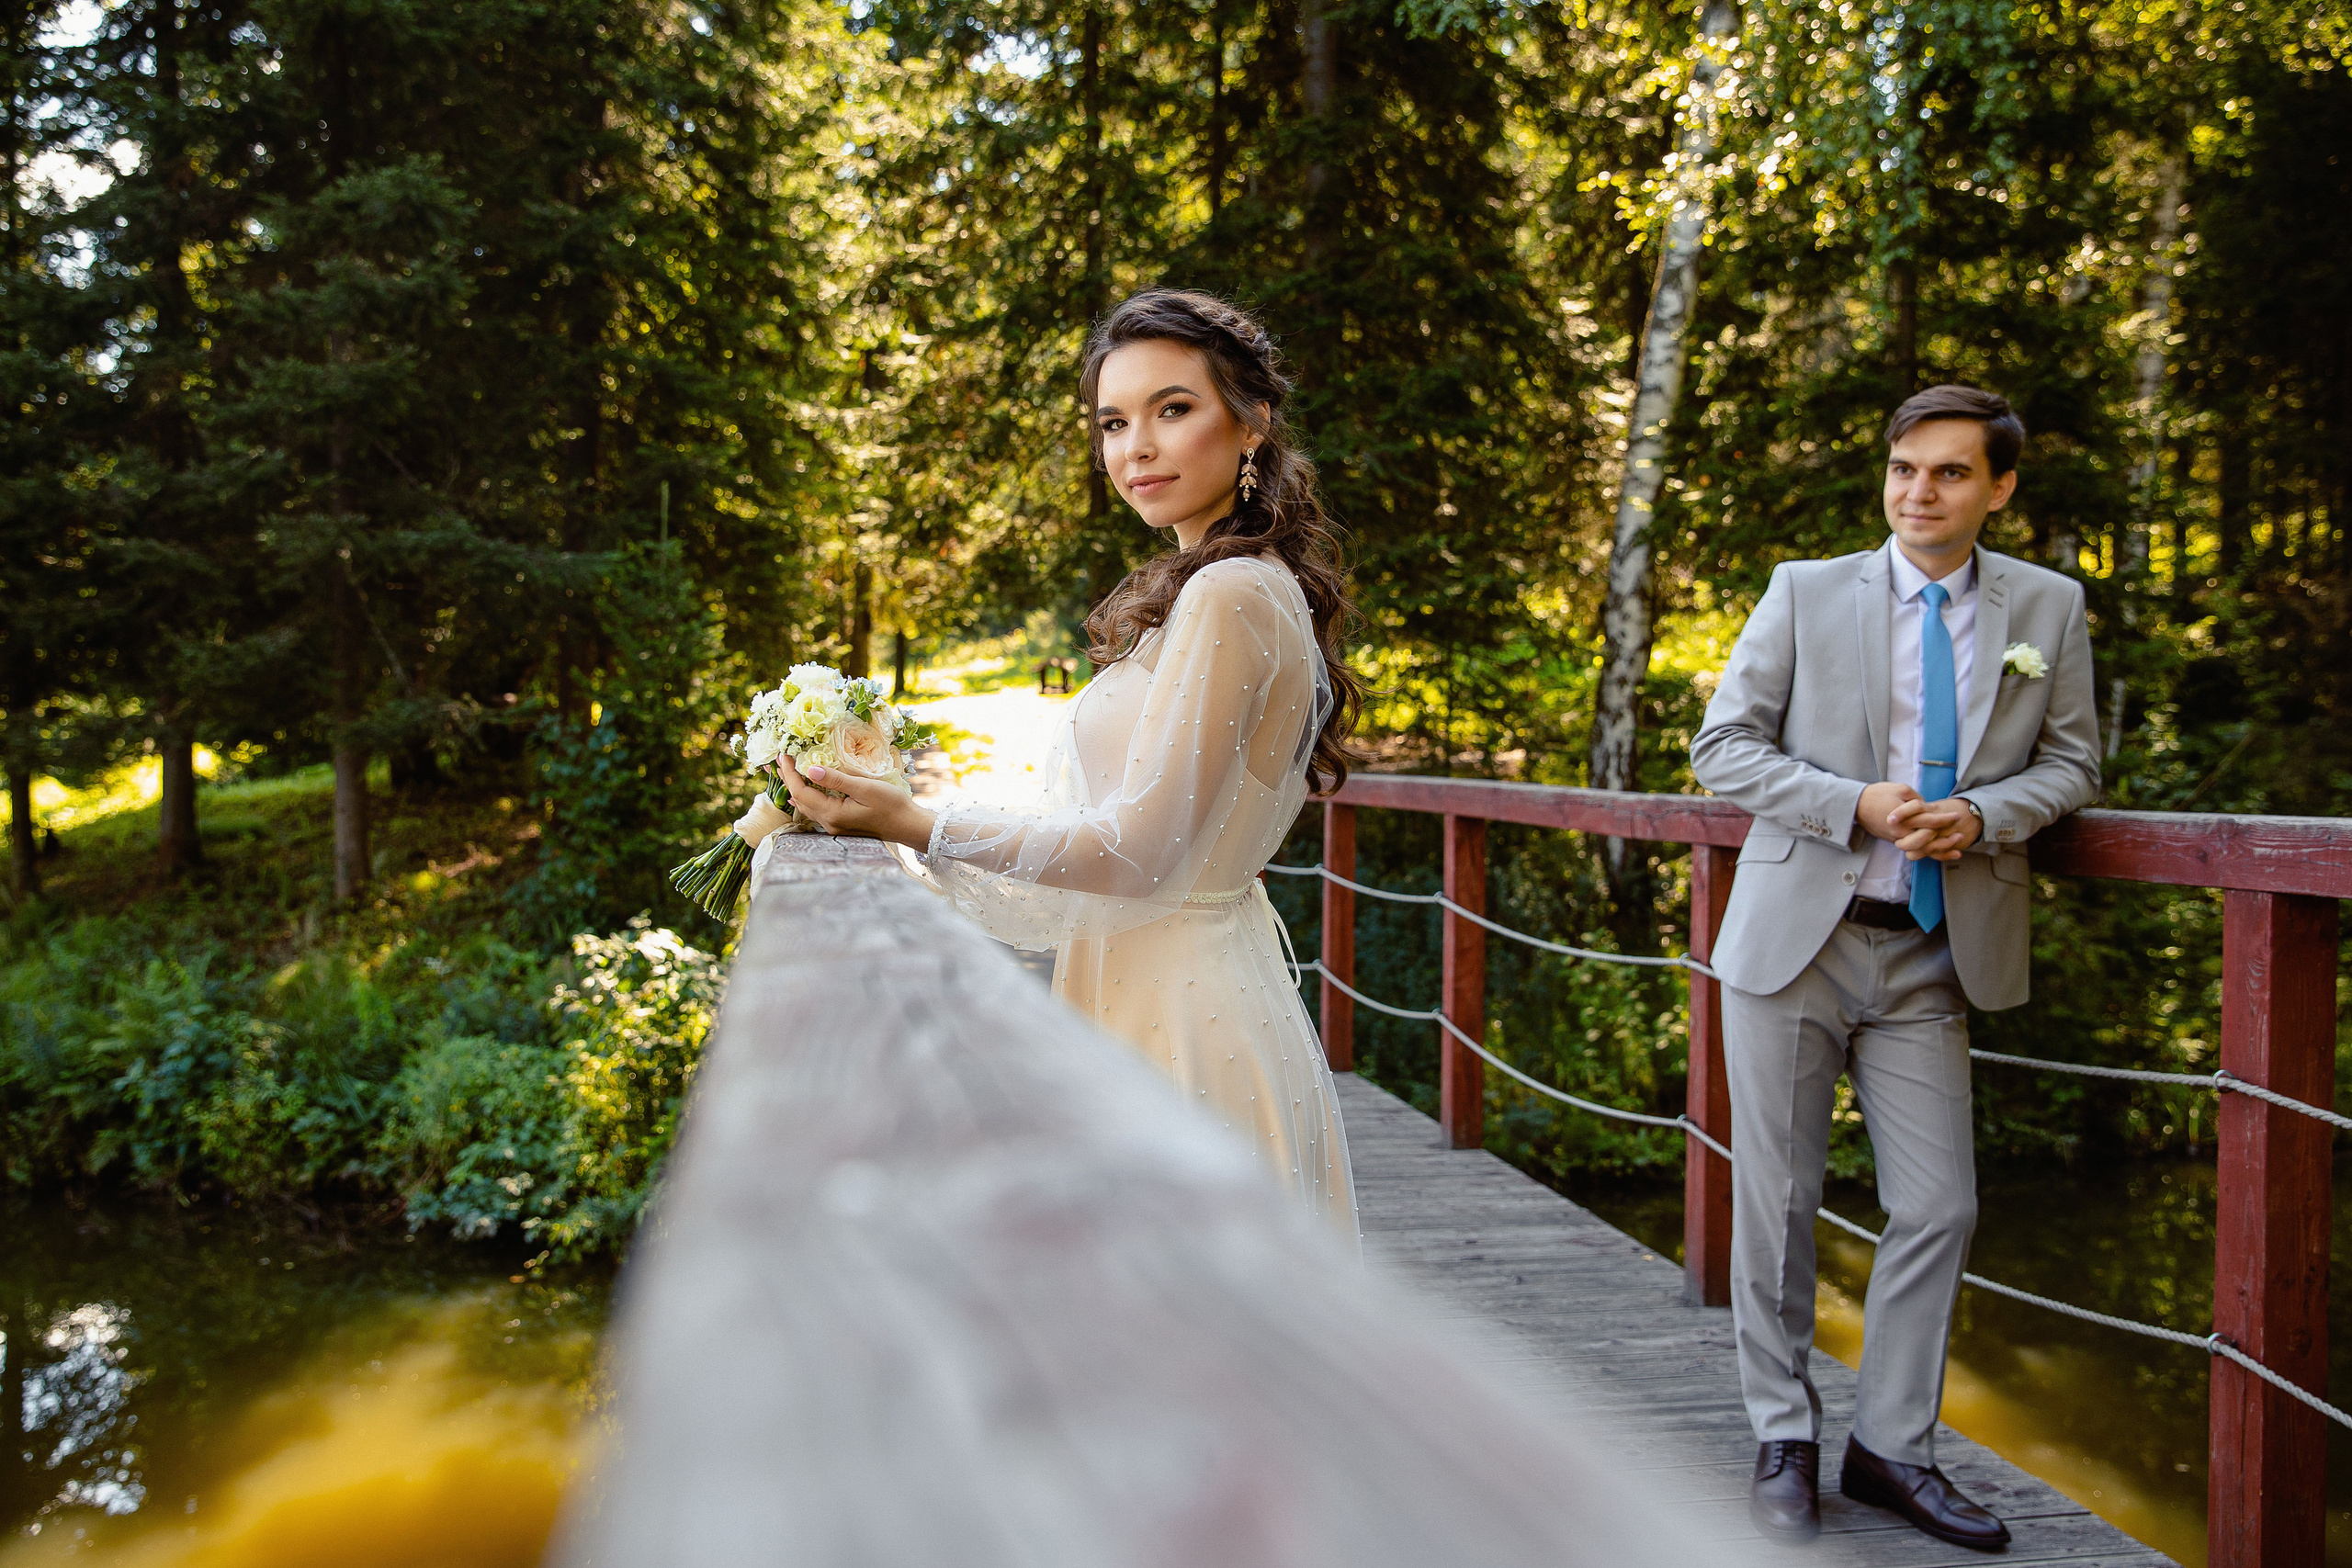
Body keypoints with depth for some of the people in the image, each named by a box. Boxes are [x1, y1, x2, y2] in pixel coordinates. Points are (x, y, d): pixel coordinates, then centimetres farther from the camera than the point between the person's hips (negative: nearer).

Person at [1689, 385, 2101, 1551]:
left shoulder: (2048, 608, 6)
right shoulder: (1806, 591, 0)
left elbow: (2070, 761, 10)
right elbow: (1723, 746, -1)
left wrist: (1981, 815, -11)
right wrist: (1856, 805, -15)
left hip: (1933, 954, 2)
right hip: (1796, 938, -2)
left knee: (1938, 1209, 3)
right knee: (1777, 1202, 5)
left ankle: (1892, 1446, 22)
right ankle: (1783, 1442, 22)